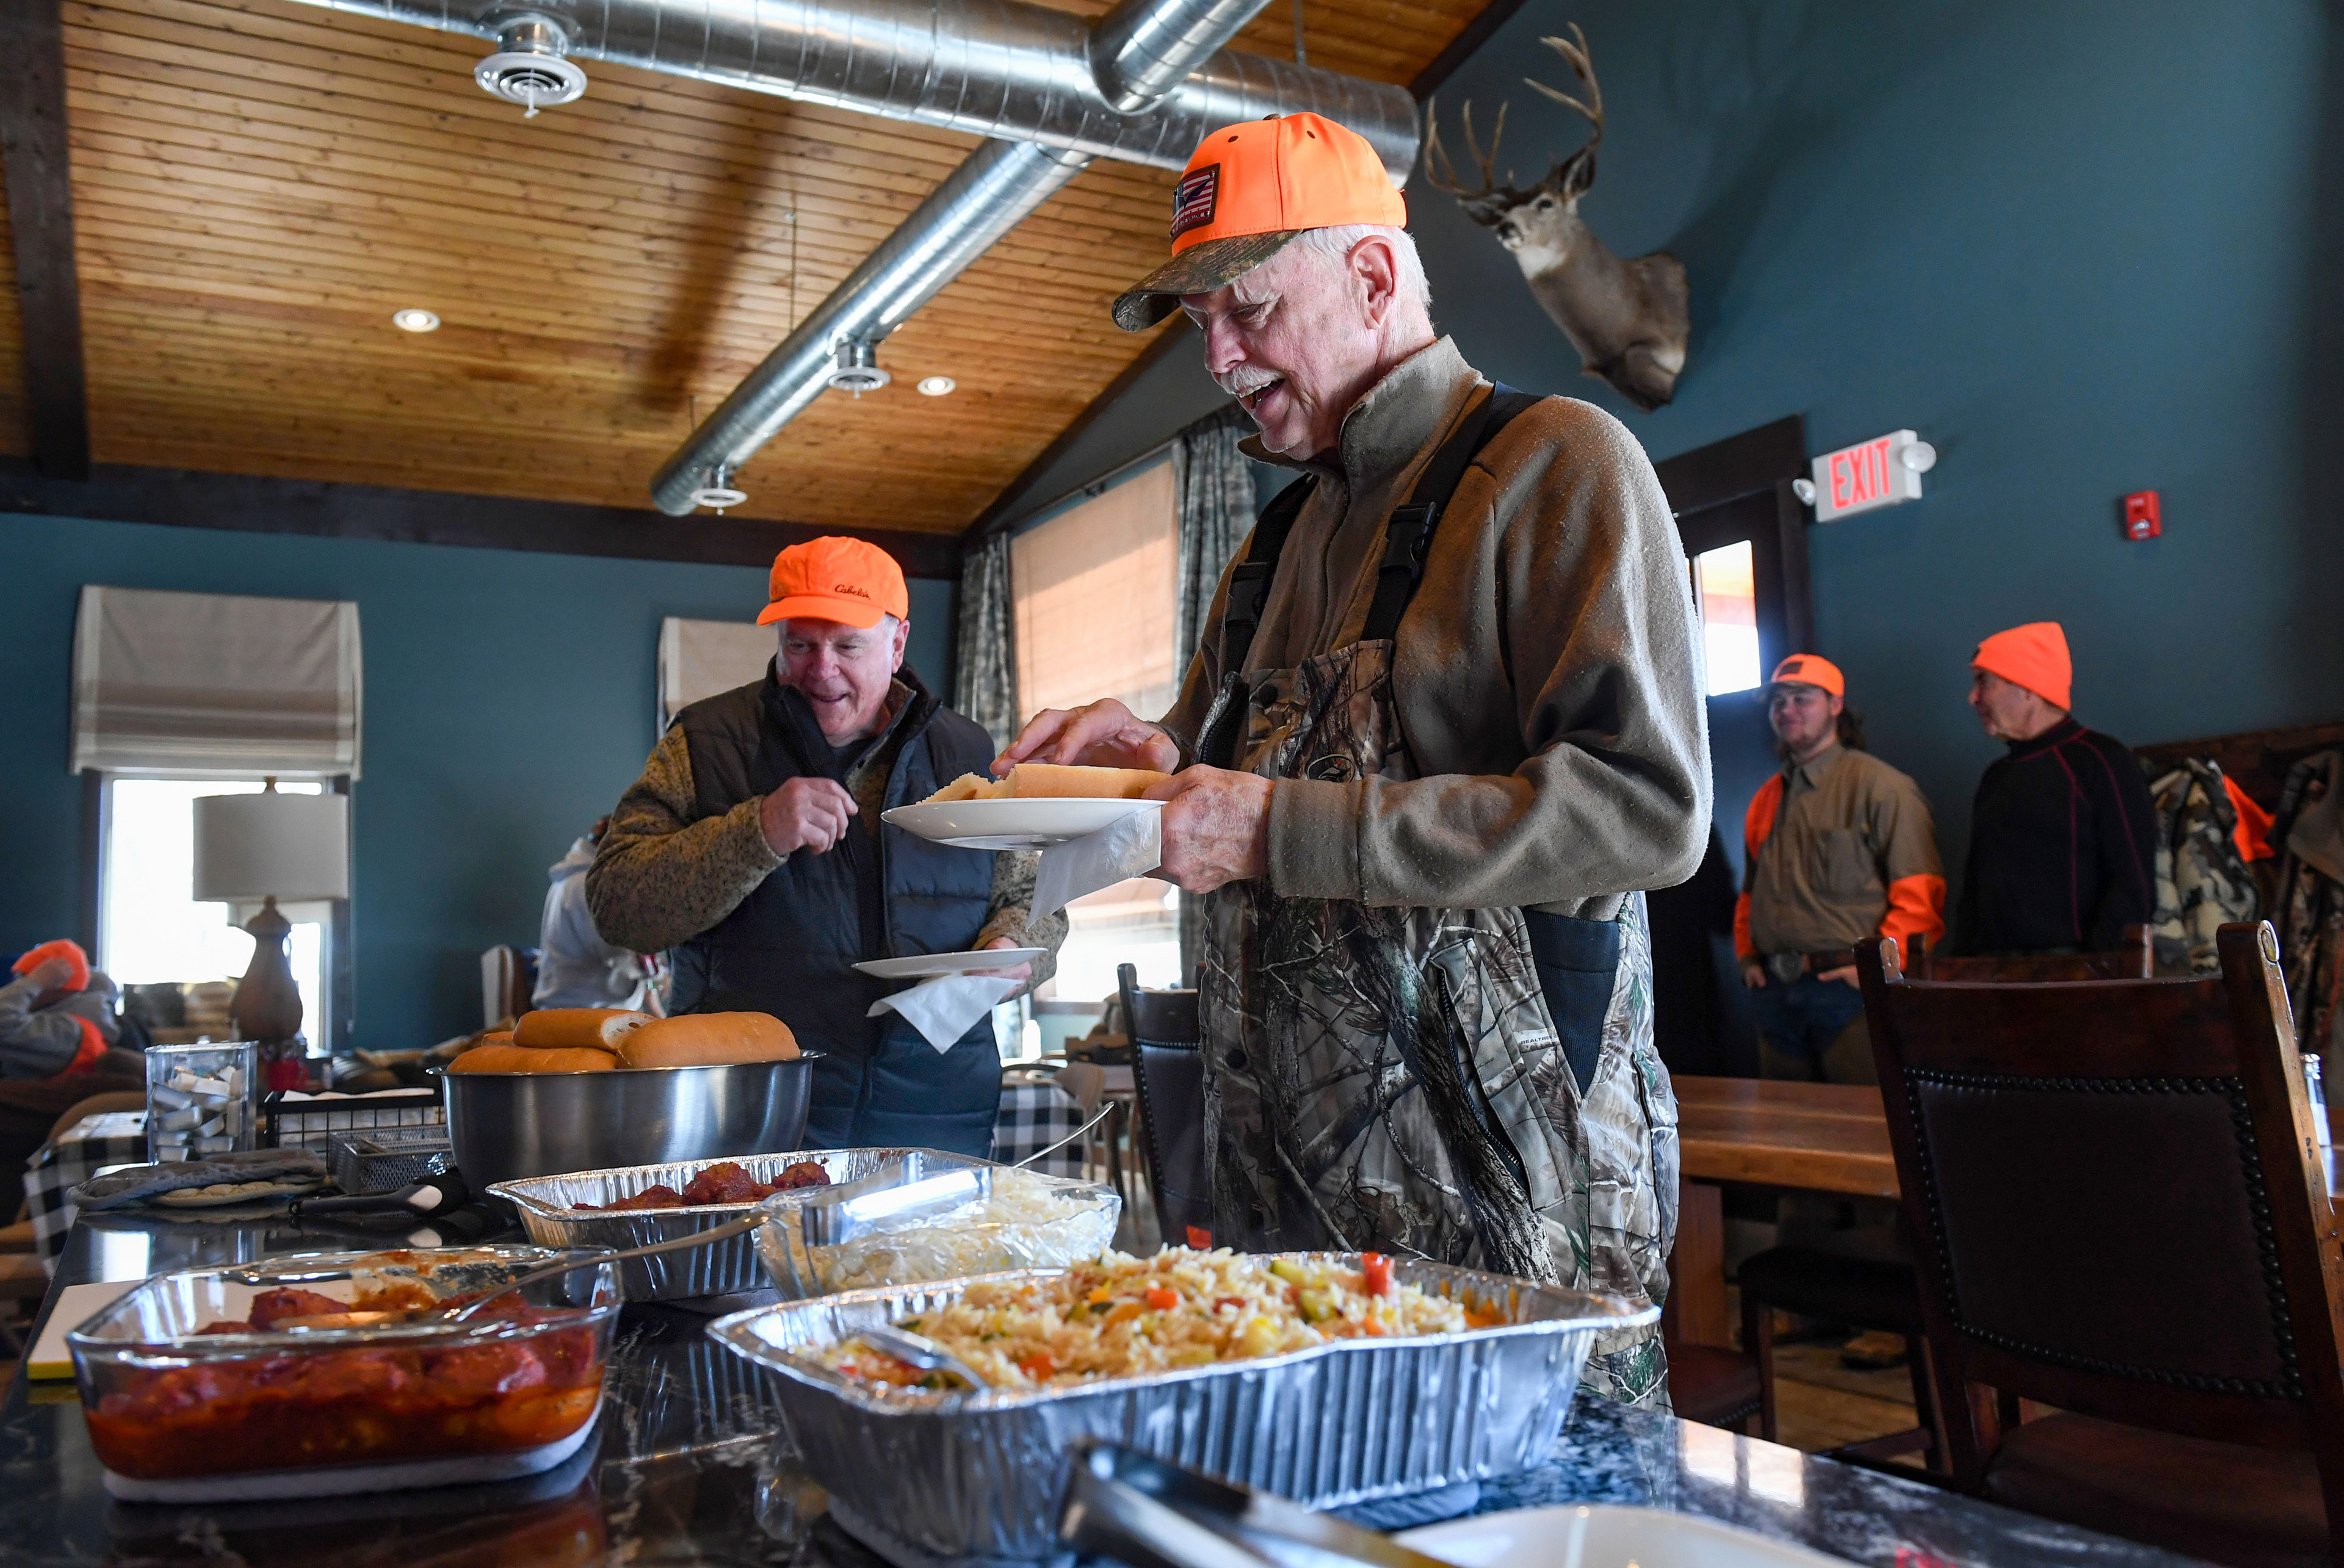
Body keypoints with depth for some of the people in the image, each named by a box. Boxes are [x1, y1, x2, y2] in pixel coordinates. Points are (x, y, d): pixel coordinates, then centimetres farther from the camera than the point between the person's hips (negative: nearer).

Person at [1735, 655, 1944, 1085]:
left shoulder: (1879, 786, -3)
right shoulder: (1766, 799, 18)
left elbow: (1919, 891, -10)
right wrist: (1747, 957, 14)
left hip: (1848, 985, -6)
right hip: (1774, 991, 6)